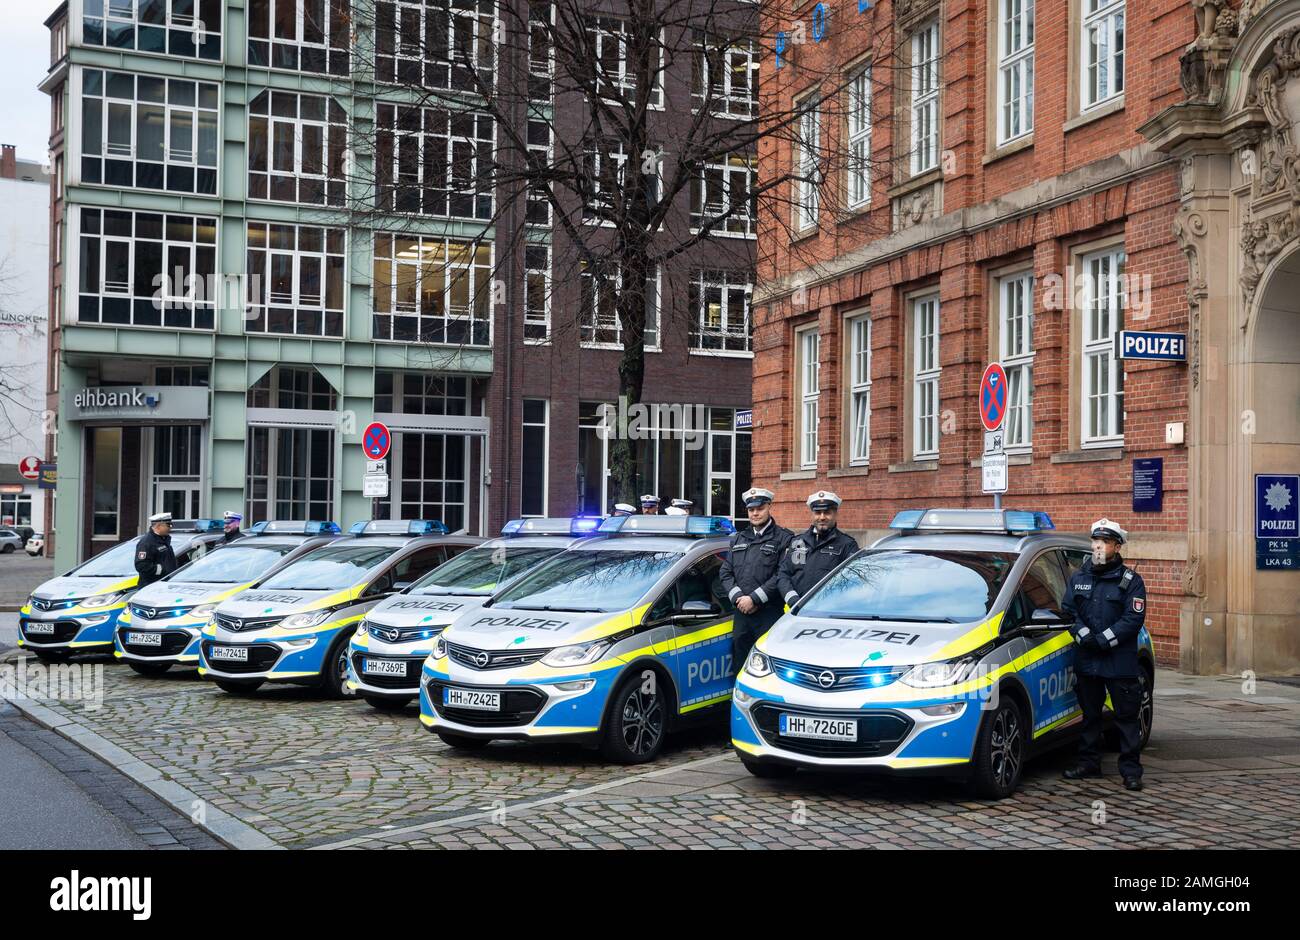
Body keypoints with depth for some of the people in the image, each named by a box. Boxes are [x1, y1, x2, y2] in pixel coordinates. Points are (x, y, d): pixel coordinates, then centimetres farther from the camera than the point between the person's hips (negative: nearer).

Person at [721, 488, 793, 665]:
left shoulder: (783, 539, 0)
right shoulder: (737, 540, 20)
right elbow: (725, 573, 13)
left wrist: (754, 599, -14)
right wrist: (738, 597, -4)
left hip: (770, 615, -6)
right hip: (741, 613, 6)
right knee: (740, 665, 8)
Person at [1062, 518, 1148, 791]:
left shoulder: (1130, 581, -2)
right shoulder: (1078, 578, 11)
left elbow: (1134, 619, -9)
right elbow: (1068, 610, 7)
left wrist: (1103, 640, -16)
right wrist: (1084, 635, -10)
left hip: (1120, 661, -4)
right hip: (1086, 661, 4)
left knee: (1126, 716, -1)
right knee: (1089, 714, 12)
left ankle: (1131, 769, 4)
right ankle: (1088, 762, 22)